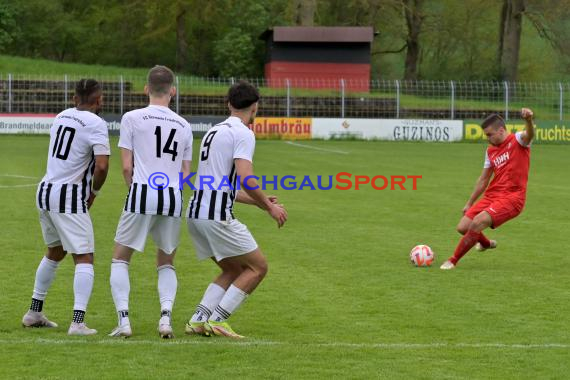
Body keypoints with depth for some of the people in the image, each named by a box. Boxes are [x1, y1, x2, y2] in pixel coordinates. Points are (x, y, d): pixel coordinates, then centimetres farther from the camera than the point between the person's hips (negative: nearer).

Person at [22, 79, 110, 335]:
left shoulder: (61, 117, 11)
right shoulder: (96, 124, -11)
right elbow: (101, 166, -21)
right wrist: (94, 191, -2)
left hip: (45, 190, 7)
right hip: (69, 197, -7)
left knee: (55, 253, 25)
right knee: (84, 259, -3)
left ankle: (34, 312, 32)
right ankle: (78, 322, -14)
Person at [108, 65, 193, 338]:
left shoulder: (132, 118, 2)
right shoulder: (184, 126, 13)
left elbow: (126, 167, 0)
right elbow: (186, 173, 13)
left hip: (142, 193, -3)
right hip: (173, 198, 3)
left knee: (120, 259, 11)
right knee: (166, 263, 18)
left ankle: (123, 319, -3)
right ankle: (166, 315, -3)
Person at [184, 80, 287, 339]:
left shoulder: (215, 131, 21)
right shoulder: (243, 134, -8)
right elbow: (245, 179, -20)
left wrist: (259, 201, 30)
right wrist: (269, 207, -7)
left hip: (196, 213, 9)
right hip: (217, 216, -9)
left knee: (234, 270, 19)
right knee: (258, 267, 2)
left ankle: (198, 320, 9)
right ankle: (217, 320, -5)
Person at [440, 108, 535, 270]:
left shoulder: (517, 140, -5)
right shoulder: (490, 151, 15)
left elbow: (530, 134, -30)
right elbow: (483, 180, 23)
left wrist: (529, 120, -54)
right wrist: (469, 203, 25)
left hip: (512, 198, -8)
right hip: (491, 196, 8)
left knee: (478, 222, -26)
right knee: (463, 227, -1)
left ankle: (453, 261, -12)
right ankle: (486, 243, 34)